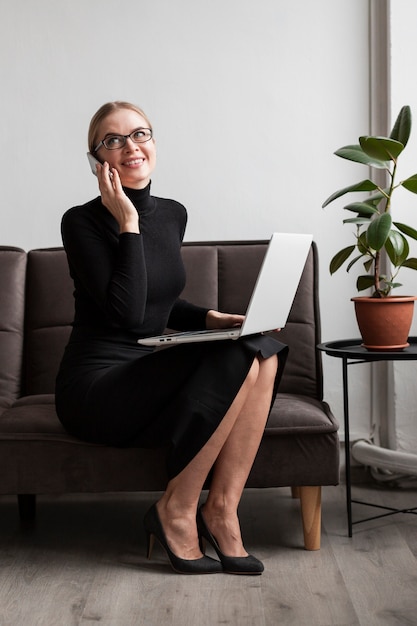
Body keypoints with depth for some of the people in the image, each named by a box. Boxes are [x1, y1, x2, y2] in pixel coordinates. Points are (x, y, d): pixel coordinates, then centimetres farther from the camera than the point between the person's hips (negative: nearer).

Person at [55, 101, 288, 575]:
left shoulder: (173, 215, 12)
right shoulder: (82, 222, -9)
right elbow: (127, 311, -20)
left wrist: (210, 319, 6)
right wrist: (128, 223, -17)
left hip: (151, 373, 7)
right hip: (95, 386, -7)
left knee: (266, 350, -13)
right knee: (237, 361, -23)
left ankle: (222, 509, -14)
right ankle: (176, 511, -12)